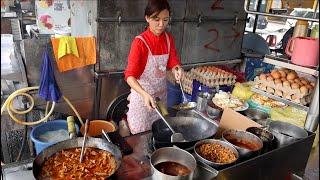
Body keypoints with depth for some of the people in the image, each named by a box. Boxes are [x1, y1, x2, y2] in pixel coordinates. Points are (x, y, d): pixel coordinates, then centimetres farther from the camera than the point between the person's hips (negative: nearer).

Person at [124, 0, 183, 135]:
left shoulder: (169, 39, -1)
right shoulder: (140, 42, -20)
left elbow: (173, 62, -2)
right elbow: (130, 76, -25)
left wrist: (177, 69, -26)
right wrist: (145, 94, -41)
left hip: (161, 93, 5)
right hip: (142, 94, -5)